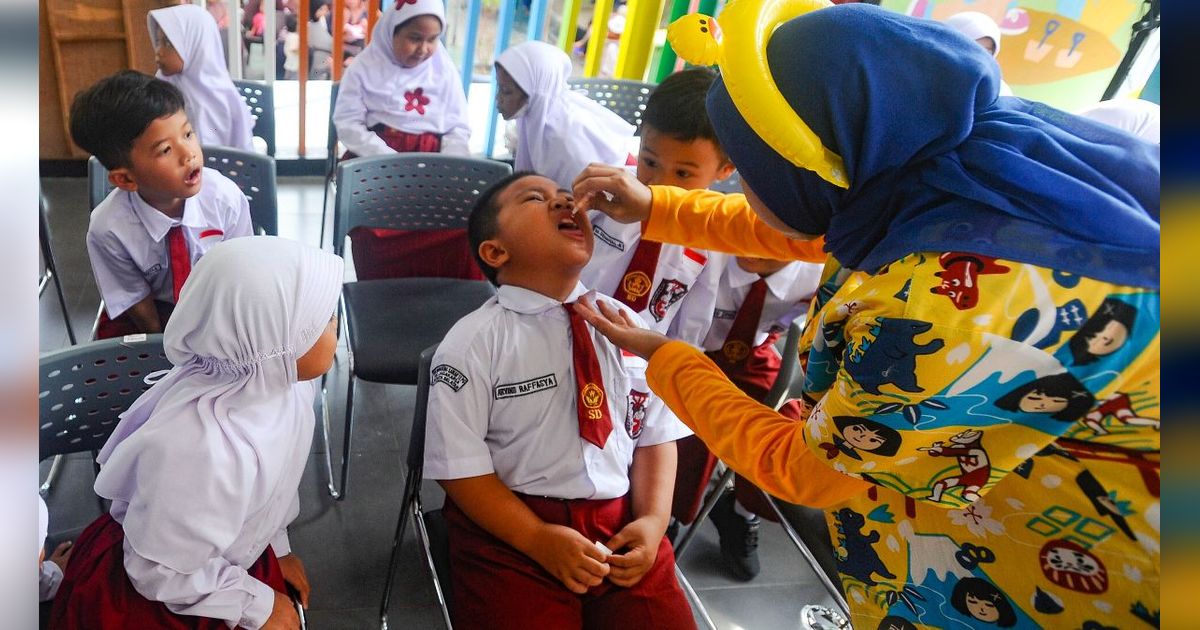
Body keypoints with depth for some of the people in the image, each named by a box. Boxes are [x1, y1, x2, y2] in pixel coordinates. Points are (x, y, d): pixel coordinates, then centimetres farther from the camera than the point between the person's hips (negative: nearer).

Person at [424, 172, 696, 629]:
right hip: (510, 531, -3)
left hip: (622, 525, 4)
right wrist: (540, 539, -16)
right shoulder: (474, 341, -9)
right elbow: (460, 465, -10)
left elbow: (656, 434, 8)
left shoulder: (628, 324, 4)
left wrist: (652, 522, -6)